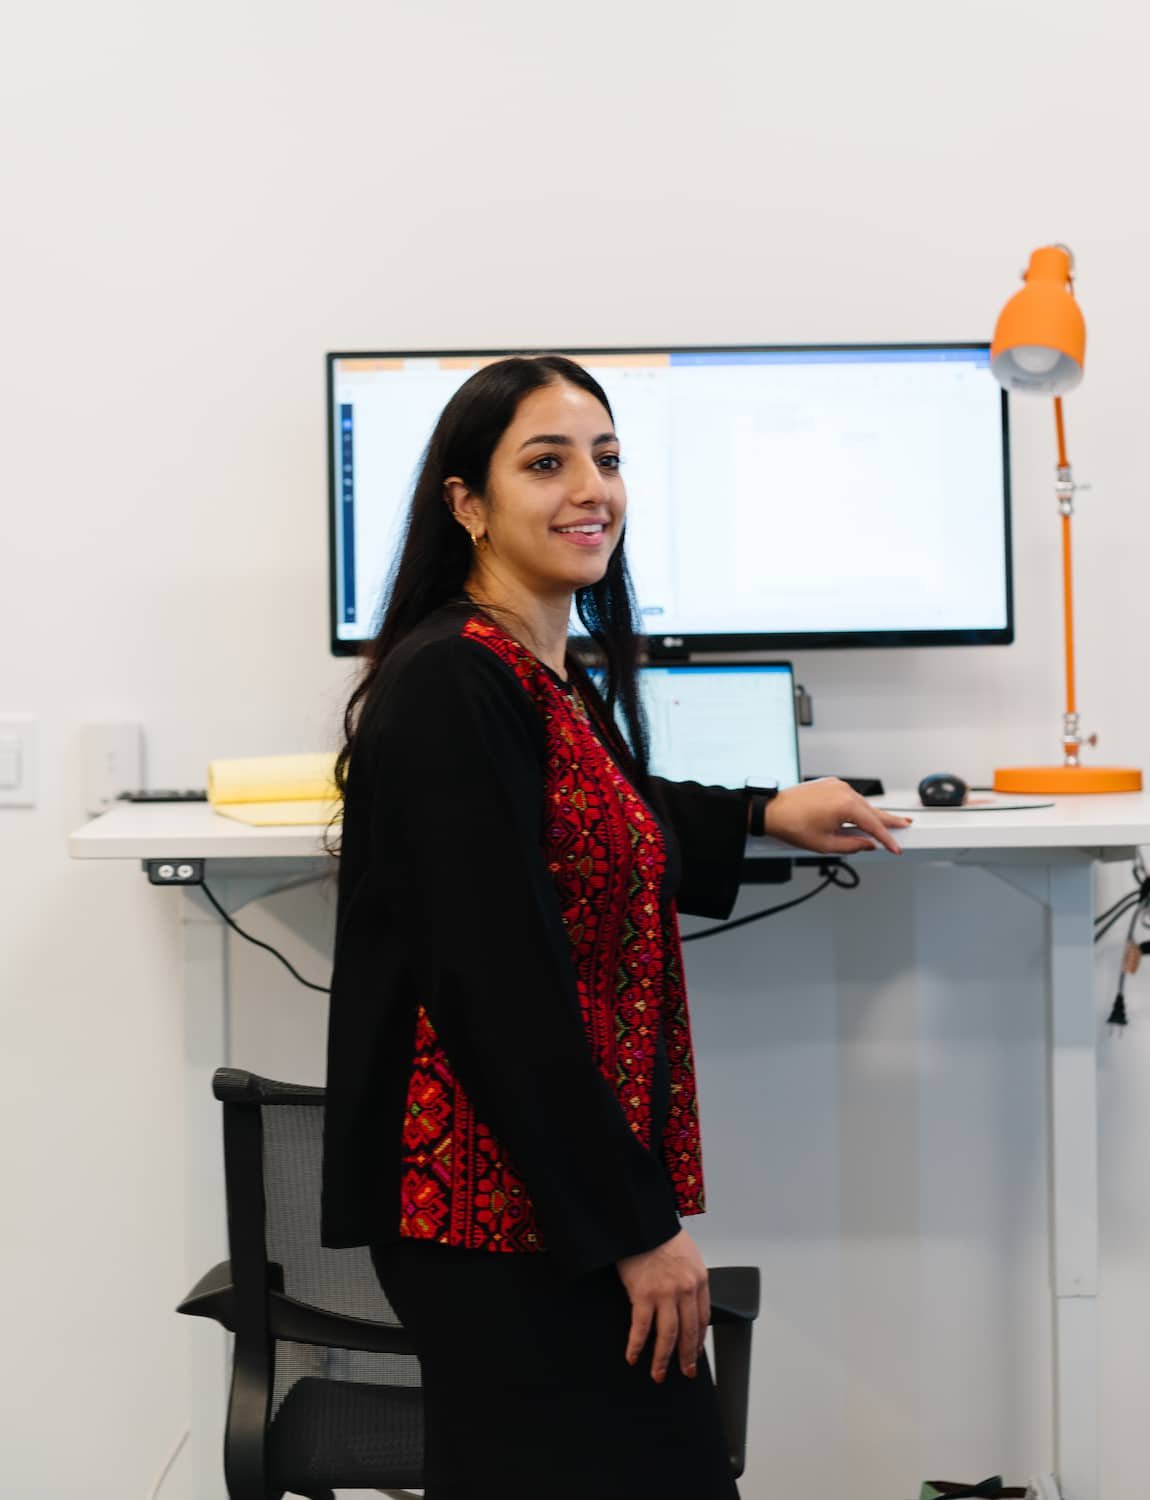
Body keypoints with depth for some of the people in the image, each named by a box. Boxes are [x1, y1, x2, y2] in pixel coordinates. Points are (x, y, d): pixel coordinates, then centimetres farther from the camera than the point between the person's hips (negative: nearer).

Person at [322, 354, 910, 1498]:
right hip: (505, 1210, -10)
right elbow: (496, 982, -23)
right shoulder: (448, 683, -19)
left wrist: (762, 818, 34)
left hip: (574, 1183, 10)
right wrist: (634, 1225, -19)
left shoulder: (557, 676, 10)